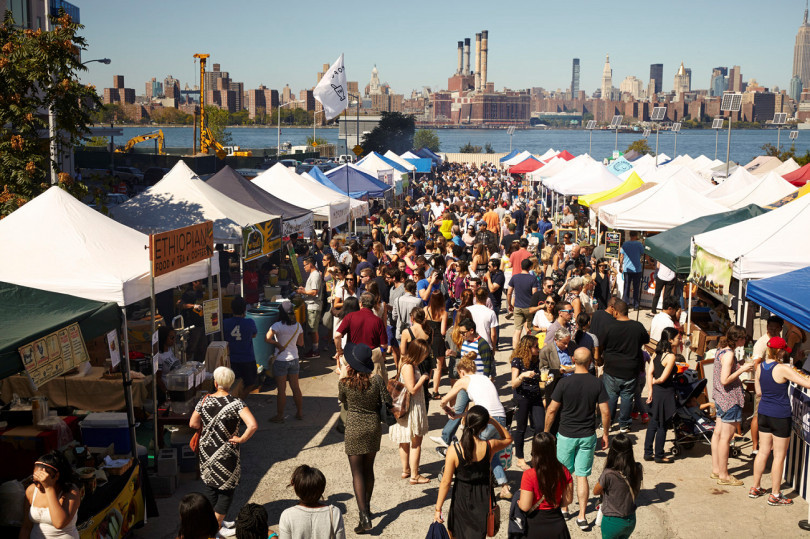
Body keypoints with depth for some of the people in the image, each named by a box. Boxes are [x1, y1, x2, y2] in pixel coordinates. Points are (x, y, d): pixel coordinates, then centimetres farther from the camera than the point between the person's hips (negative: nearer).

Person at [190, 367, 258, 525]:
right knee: (227, 487, 12)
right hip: (226, 453, -4)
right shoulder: (236, 403, -18)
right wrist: (242, 439, -14)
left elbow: (193, 424, 3)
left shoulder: (204, 400, -6)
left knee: (210, 485, 21)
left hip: (206, 451, 4)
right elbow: (253, 425, -29)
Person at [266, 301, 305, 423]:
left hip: (281, 361, -5)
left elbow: (267, 338, -27)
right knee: (295, 388, 15)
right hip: (294, 359, 5)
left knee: (281, 390, 3)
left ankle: (279, 416, 13)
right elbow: (301, 343, 7)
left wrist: (277, 344, -13)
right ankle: (300, 412, 25)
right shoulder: (298, 326, -2)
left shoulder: (278, 326, -16)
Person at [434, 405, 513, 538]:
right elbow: (508, 438, 7)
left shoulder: (454, 450, -21)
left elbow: (445, 482, -15)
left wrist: (438, 509, -5)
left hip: (461, 499, -1)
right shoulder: (489, 446, -17)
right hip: (483, 499, 2)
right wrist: (493, 421, -2)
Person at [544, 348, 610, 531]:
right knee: (582, 476, 7)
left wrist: (546, 431, 5)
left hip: (566, 435, -1)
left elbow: (552, 410, -8)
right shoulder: (597, 383, -8)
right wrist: (605, 434, 9)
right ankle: (582, 517, 6)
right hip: (587, 436, 1)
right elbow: (605, 412, -5)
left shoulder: (565, 382, -13)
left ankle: (563, 508, 28)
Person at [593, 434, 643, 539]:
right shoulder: (638, 469, -13)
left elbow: (596, 492, -9)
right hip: (631, 520, 5)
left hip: (612, 521, -5)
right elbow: (636, 491, 4)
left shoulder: (608, 474, -28)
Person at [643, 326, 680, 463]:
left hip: (656, 391, 8)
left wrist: (651, 390, 2)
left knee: (653, 423, 16)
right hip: (665, 392, -8)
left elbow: (649, 372, 3)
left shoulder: (657, 353, 6)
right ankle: (659, 456, 15)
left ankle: (648, 453, 23)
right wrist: (655, 381, 2)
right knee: (662, 425, 5)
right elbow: (663, 378, -19)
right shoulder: (670, 356, -18)